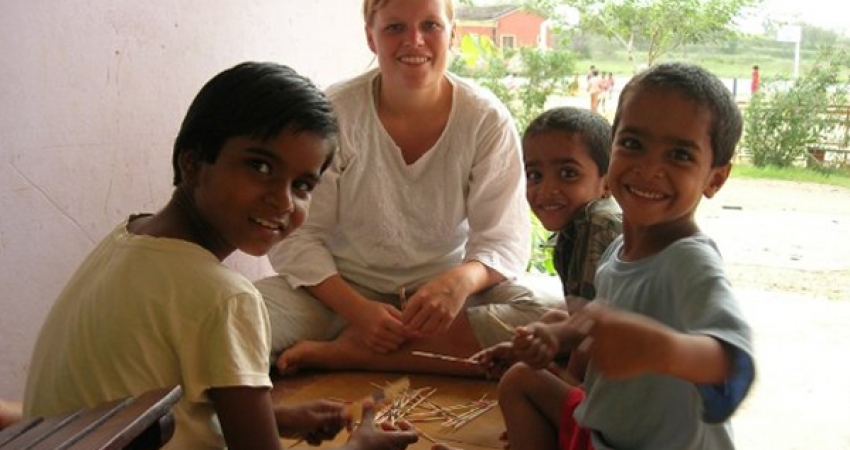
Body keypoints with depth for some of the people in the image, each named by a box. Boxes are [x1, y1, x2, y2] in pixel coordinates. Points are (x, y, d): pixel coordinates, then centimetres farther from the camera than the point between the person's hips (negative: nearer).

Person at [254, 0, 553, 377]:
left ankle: (339, 353, -24)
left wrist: (462, 280, -31)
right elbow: (295, 237, -8)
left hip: (444, 291, 3)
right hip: (342, 290, -2)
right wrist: (358, 310, -24)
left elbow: (503, 239, -7)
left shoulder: (487, 120, -6)